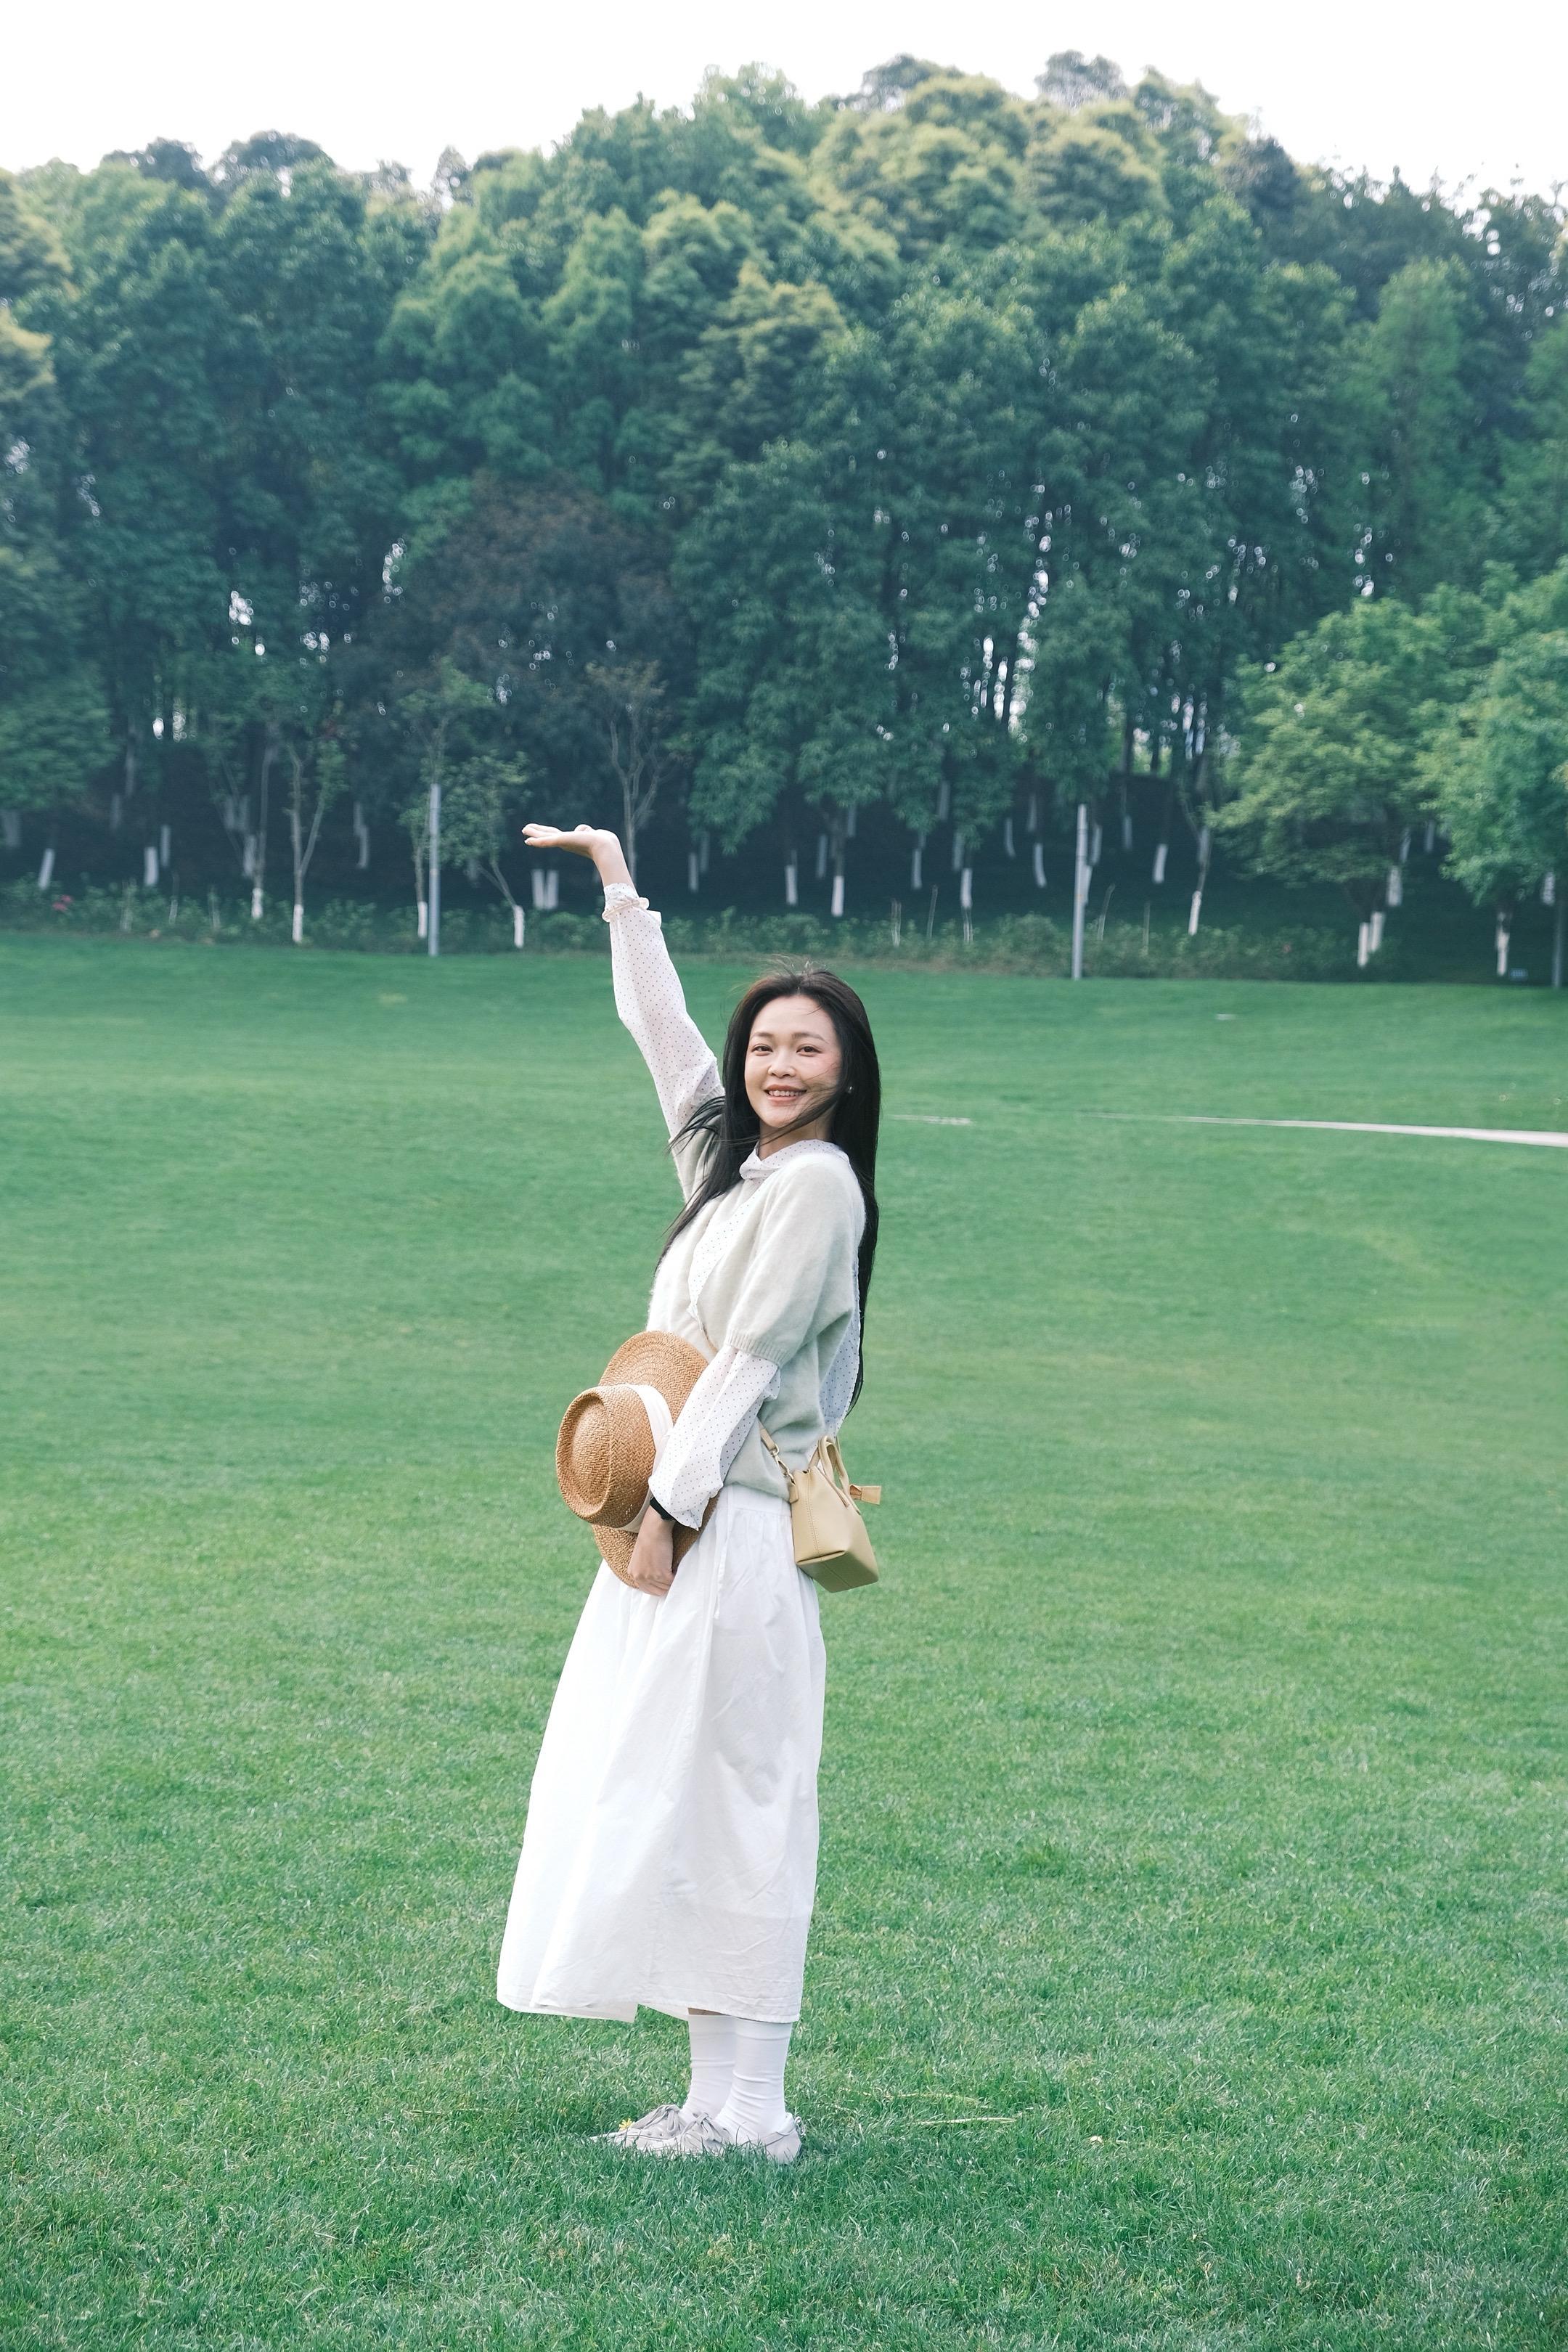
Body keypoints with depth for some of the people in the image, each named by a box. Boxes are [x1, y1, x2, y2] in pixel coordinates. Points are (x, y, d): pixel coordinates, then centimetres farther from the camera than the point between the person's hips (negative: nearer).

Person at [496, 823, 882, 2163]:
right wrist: (622, 889, 32)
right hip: (685, 1521, 9)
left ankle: (745, 2110, -4)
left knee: (716, 1804, -8)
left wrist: (669, 1503, -17)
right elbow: (661, 1025, 26)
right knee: (664, 1805, 8)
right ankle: (723, 2095, 12)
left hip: (733, 1534, -9)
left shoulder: (818, 1186, -10)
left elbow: (749, 1361, -15)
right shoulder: (732, 1158, 14)